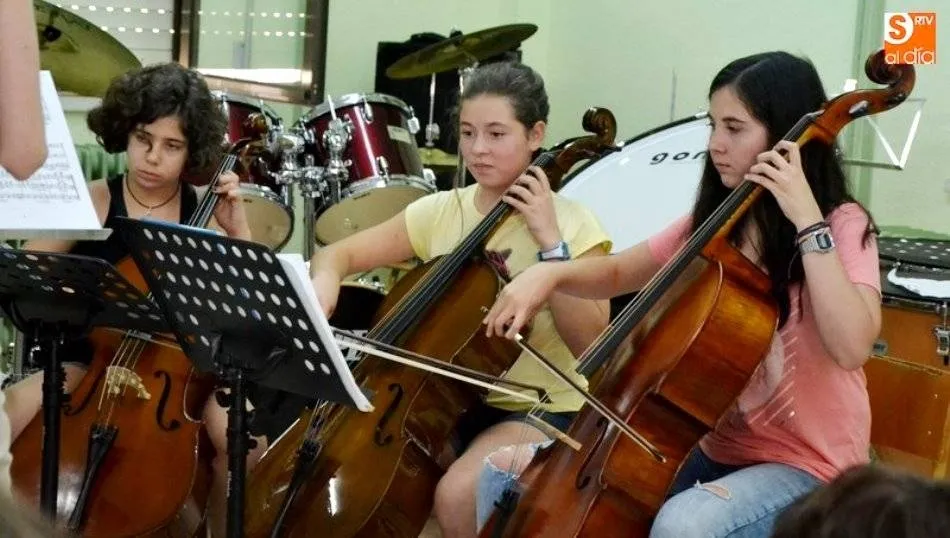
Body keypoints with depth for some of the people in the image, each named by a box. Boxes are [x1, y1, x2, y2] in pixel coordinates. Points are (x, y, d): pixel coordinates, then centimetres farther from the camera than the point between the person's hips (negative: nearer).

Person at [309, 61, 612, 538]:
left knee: (455, 495, -29)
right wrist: (325, 280, -19)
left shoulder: (571, 224, -9)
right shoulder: (440, 212, 2)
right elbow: (339, 253, 5)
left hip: (538, 411, -4)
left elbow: (589, 344, -17)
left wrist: (551, 243, -22)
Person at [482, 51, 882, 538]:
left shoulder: (842, 224, -11)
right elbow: (618, 273, 16)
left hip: (805, 466, -6)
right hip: (713, 448, 6)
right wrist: (551, 274, -5)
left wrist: (808, 222, -27)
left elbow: (851, 347, -28)